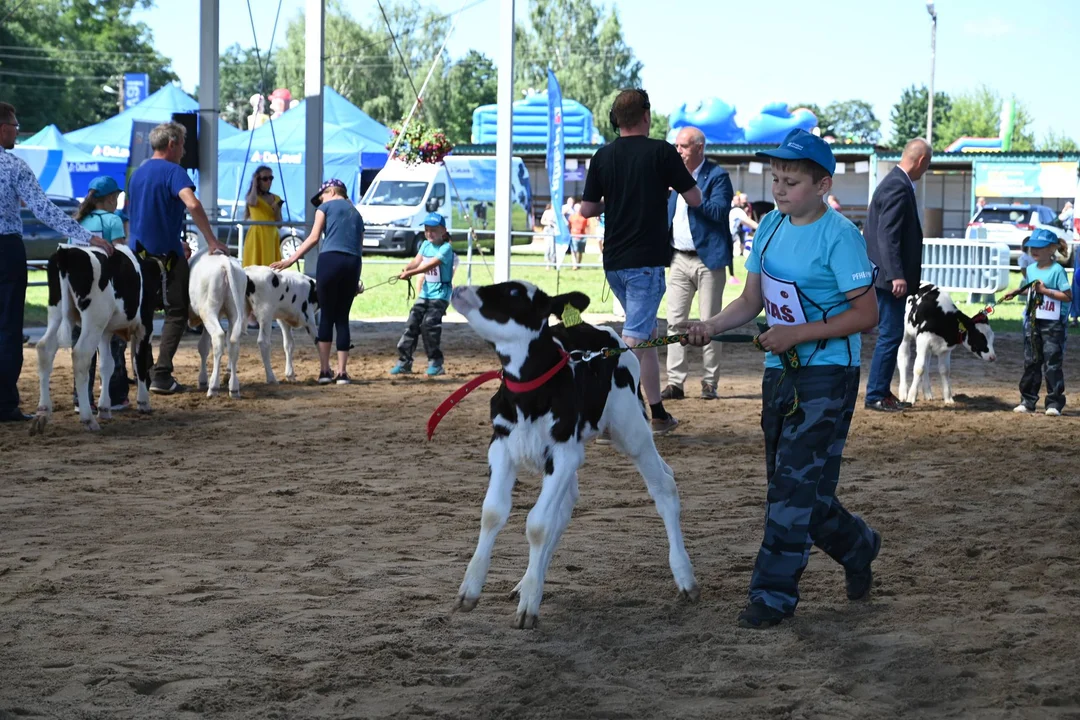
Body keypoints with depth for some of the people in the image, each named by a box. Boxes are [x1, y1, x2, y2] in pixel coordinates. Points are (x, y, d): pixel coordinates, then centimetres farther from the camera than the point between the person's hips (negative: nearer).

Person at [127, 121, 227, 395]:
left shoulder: (137, 174, 16)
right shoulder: (173, 172, -11)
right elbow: (192, 204, -28)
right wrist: (211, 241, -25)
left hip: (138, 252, 7)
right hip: (167, 254, -7)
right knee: (177, 313, 0)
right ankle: (161, 375, -10)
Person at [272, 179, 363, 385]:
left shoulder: (326, 207, 12)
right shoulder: (356, 214, 27)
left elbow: (313, 238, 1)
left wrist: (290, 260, 1)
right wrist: (355, 280, 20)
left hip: (330, 260, -4)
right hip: (353, 264, 4)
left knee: (326, 315, 3)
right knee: (342, 317, 9)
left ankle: (324, 370, 1)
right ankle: (342, 372, 4)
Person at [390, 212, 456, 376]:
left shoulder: (446, 248, -13)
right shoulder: (426, 244, 9)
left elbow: (431, 265, -24)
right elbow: (417, 261, -2)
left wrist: (410, 273, -33)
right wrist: (406, 269, -24)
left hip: (441, 294, -7)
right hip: (425, 293, 7)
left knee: (429, 323, -19)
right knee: (412, 323, 2)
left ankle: (435, 363, -9)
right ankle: (404, 361, 7)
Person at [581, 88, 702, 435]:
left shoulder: (603, 156, 5)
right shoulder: (660, 152, -7)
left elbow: (587, 209, 7)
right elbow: (695, 199, -3)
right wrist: (673, 179, 17)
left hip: (613, 261, 6)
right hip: (646, 260, -5)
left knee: (647, 333, 19)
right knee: (633, 338, -8)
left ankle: (658, 412, 23)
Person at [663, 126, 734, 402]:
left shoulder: (717, 176, -5)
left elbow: (720, 211, -18)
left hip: (707, 258, -6)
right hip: (679, 258, 6)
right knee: (675, 321, 2)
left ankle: (710, 383, 5)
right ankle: (675, 382, 4)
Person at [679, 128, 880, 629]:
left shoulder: (839, 235, -15)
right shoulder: (771, 227, 7)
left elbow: (866, 314, -16)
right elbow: (751, 301, 11)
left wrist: (797, 334, -21)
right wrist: (711, 326, -7)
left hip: (827, 374, -8)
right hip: (780, 373, 8)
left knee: (797, 484, -9)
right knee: (790, 486, 13)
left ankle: (774, 595, -3)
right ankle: (857, 547, 37)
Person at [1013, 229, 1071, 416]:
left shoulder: (1057, 270, -11)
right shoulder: (1030, 269, 11)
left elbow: (1068, 296, -15)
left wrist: (1045, 290, -18)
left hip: (1053, 324, -7)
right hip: (1032, 322, 7)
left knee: (1052, 363, -5)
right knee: (1031, 362, 10)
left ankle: (1054, 402, -1)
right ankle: (1028, 400, 15)